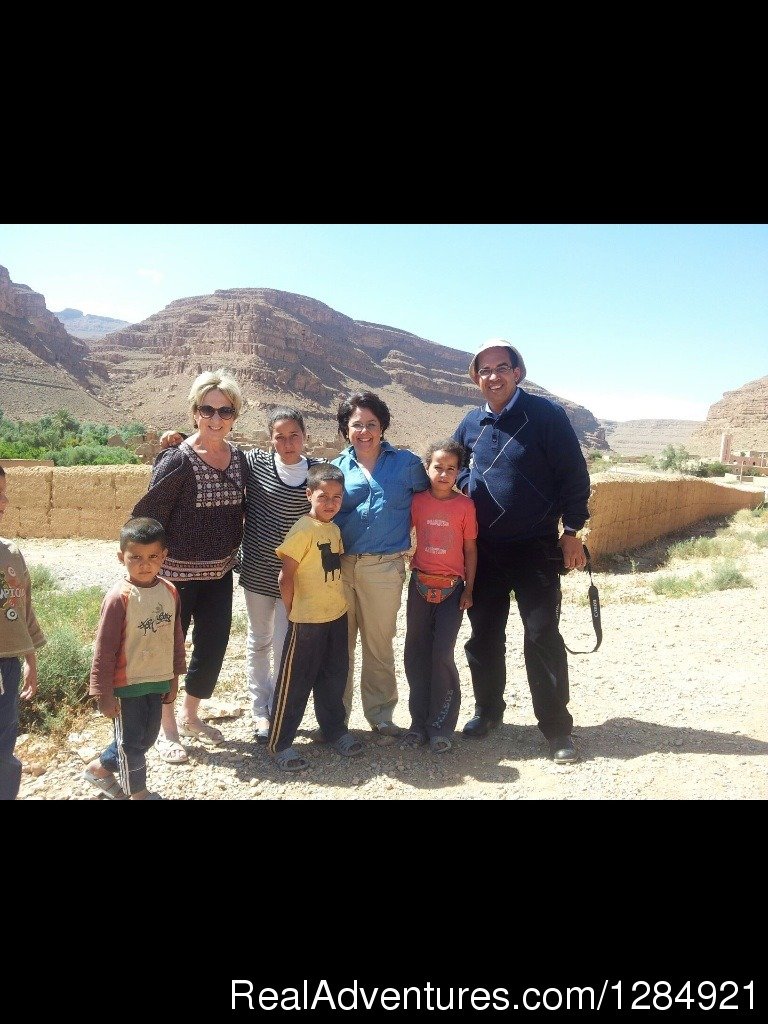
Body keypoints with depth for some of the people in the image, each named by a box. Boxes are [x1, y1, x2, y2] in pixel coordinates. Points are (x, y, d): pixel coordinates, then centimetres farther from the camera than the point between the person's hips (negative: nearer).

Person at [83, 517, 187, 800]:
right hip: (127, 684, -6)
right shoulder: (118, 597, -20)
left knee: (147, 738, 20)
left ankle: (100, 768, 44)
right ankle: (138, 793, 32)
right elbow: (104, 649, -16)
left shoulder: (169, 591, -3)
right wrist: (104, 694, -13)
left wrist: (174, 678, 12)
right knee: (132, 741, 10)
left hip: (158, 682, 7)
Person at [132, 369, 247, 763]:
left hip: (220, 573, 6)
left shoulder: (238, 458, 1)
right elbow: (148, 515, -14)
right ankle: (166, 727, 30)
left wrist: (232, 553, 11)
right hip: (177, 572, -6)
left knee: (213, 646, 14)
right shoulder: (177, 460, -17)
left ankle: (190, 716, 38)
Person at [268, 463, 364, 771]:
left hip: (337, 616, 7)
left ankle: (334, 729, 35)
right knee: (296, 682, 3)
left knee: (334, 677, 18)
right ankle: (280, 743, 16)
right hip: (308, 620, -7)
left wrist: (337, 602, 9)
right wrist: (292, 612, -9)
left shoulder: (334, 529, 7)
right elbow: (286, 576, -16)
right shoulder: (303, 530, -17)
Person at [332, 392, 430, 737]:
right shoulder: (337, 468, 6)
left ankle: (380, 714, 27)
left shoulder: (406, 463, 3)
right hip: (339, 566, 2)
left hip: (383, 568, -1)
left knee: (379, 645, 10)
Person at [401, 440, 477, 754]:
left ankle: (441, 727, 10)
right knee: (415, 654, 7)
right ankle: (419, 721, 21)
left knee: (442, 655, -5)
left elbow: (470, 549, 1)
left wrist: (469, 587, -1)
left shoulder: (465, 505, -4)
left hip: (452, 587, -2)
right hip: (420, 585, 3)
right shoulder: (417, 502, 0)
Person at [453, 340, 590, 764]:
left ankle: (556, 727, 13)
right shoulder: (470, 424, 7)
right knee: (483, 634, 12)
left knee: (542, 637, -1)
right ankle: (487, 709, 30)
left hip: (536, 549, -4)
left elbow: (574, 474, -7)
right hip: (483, 550, 5)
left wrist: (572, 530, -10)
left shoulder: (546, 414, -7)